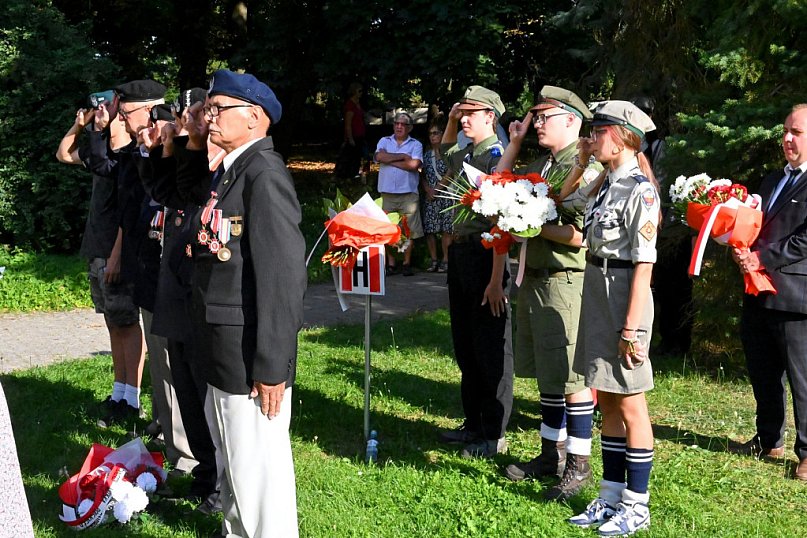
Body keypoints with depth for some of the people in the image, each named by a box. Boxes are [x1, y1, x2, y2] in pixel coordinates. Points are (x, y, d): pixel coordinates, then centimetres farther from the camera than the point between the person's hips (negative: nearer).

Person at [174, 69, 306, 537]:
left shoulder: (264, 173, -19)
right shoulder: (229, 170, 10)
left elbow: (282, 274, -24)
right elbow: (192, 191, 32)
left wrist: (271, 366, -23)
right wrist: (194, 143, 13)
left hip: (250, 351, -10)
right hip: (223, 354, 10)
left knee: (257, 465, 0)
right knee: (233, 459, 24)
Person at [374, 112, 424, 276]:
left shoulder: (416, 145, 7)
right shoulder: (384, 141, 14)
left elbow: (414, 165, -11)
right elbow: (379, 156, -7)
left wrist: (390, 160, -4)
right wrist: (403, 156, -5)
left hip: (408, 193, -2)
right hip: (387, 193, 2)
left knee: (409, 231, -2)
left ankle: (407, 263, 8)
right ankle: (390, 264, 8)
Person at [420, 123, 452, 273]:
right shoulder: (427, 155, 15)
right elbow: (422, 176, 13)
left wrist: (437, 190, -9)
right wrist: (428, 190, -4)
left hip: (445, 194, -4)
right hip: (429, 196, 4)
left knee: (446, 229, -7)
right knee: (429, 229, 0)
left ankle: (446, 260, -6)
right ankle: (434, 261, 6)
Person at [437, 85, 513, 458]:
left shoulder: (497, 155, -14)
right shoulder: (463, 154, 11)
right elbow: (444, 152, 38)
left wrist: (496, 280, -23)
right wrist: (450, 122, 18)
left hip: (484, 255, -9)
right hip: (459, 251, 9)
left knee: (491, 349, 0)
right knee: (465, 344, 16)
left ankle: (493, 435, 10)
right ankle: (473, 423, 28)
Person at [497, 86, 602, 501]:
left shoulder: (585, 166, -13)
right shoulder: (541, 165, 14)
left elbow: (581, 234, -22)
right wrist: (514, 143, 16)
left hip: (566, 283, -9)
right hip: (535, 279, 9)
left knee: (572, 377, -3)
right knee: (547, 374, 16)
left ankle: (578, 464, 6)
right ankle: (551, 453, 27)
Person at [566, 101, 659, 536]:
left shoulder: (639, 190, -16)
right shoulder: (606, 184, 10)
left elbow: (644, 263, -19)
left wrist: (632, 327, -21)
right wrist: (582, 163, 17)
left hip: (624, 299, -9)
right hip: (596, 293, 9)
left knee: (630, 405, 2)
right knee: (607, 403, 14)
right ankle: (611, 496, 25)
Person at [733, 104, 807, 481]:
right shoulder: (772, 181, 19)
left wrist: (762, 259, -17)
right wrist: (743, 252, 0)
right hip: (759, 293, 8)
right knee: (763, 374, 17)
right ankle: (769, 441, 31)